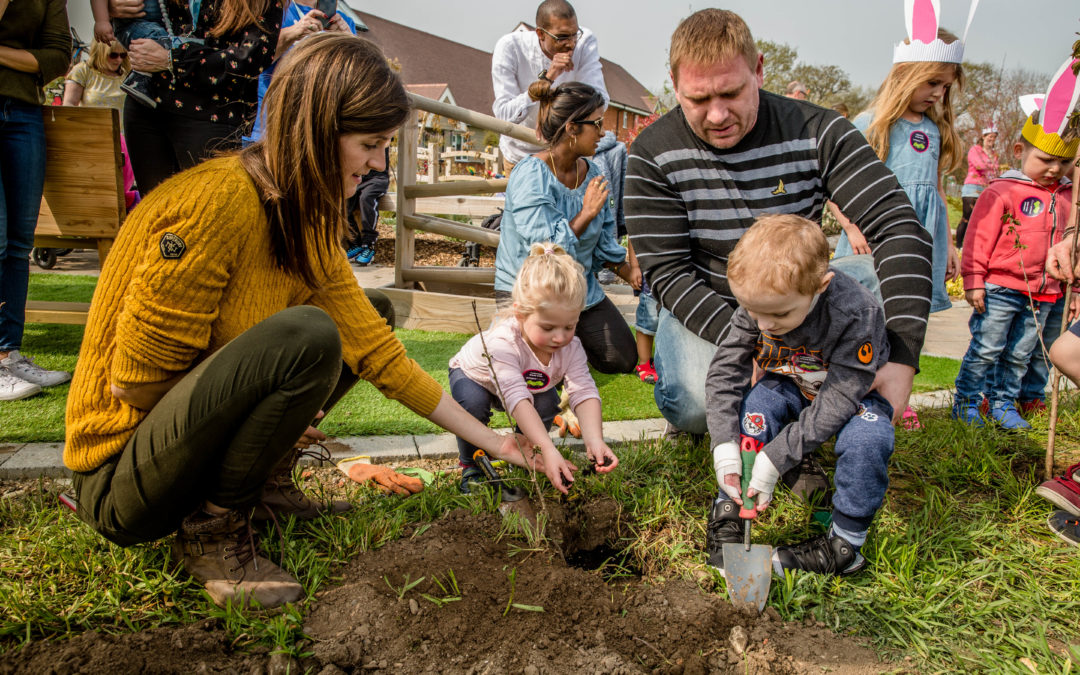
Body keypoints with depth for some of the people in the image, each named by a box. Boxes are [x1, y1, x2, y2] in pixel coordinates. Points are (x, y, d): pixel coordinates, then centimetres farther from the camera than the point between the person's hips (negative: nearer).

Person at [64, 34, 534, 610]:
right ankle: (212, 530, -12)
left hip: (193, 442, 8)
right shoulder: (219, 200, -24)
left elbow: (377, 351, 3)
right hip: (118, 479, -8)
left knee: (354, 324, 8)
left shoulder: (306, 220, 2)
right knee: (307, 336, -30)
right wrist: (280, 416, -10)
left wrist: (492, 441, 4)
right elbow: (138, 379, -22)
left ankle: (265, 486, 8)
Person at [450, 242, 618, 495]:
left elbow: (584, 392, -37)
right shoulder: (502, 344, -46)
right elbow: (517, 398, -55)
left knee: (548, 405, -23)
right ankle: (470, 466, -7)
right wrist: (548, 450, -64)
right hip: (473, 376, -4)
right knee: (473, 404, -34)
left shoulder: (571, 347, -30)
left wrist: (595, 441, -54)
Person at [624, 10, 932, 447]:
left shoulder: (817, 133, -16)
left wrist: (902, 358, -35)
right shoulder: (653, 155, -17)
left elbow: (898, 229, -23)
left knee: (876, 281, -23)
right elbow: (666, 271, -18)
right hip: (706, 308, -3)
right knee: (696, 405, -30)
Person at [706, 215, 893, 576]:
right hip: (789, 387, 3)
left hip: (853, 393, -2)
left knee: (867, 437, -33)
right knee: (755, 403, -28)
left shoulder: (858, 314, -35)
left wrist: (774, 458, -35)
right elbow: (724, 372, -19)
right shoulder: (754, 306, -24)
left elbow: (836, 401, -33)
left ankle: (845, 543, -16)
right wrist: (725, 447, -31)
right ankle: (728, 509, -16)